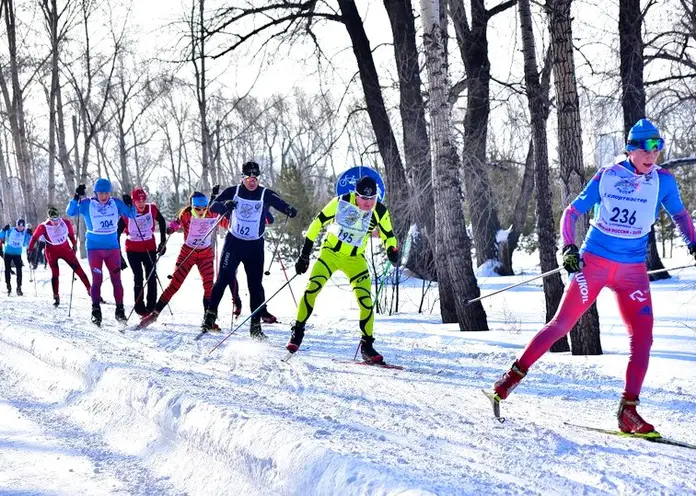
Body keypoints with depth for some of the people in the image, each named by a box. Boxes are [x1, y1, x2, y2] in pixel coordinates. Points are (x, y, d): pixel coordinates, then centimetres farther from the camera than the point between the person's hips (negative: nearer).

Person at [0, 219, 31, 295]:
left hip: (17, 254, 1)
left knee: (19, 270, -10)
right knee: (7, 270, 4)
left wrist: (29, 235, -16)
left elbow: (27, 244, -5)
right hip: (8, 253, 0)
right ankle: (9, 287, 17)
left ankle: (19, 288, -3)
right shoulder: (10, 231, -7)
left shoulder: (25, 233, -2)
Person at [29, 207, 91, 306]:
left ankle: (90, 289, 3)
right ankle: (56, 297, 5)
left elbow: (71, 234, 6)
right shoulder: (43, 227, -19)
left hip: (65, 249, 2)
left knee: (78, 269, -2)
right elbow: (34, 237, -8)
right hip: (52, 252, -2)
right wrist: (30, 250, -9)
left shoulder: (66, 223, -13)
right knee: (55, 274, -5)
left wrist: (74, 245, 8)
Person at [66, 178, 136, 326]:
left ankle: (120, 310, 10)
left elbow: (132, 215, 4)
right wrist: (76, 197, -28)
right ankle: (96, 311, -1)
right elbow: (70, 212, -14)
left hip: (112, 247, 2)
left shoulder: (116, 203, -2)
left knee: (116, 279, 2)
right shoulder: (87, 204, -6)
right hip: (94, 248, -2)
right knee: (97, 279, -7)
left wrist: (130, 205, -17)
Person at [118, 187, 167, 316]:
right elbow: (117, 234, -8)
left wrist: (163, 242, 10)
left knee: (152, 277, 2)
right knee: (138, 278, -7)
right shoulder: (126, 214, -17)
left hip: (150, 248, 2)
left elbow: (162, 222, 10)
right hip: (133, 251, -2)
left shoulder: (152, 209, -11)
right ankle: (140, 308, 2)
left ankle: (151, 307, 12)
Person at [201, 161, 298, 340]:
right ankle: (211, 314, 4)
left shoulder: (266, 195, -2)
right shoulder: (233, 192, -2)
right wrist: (225, 205, -29)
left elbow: (281, 205, -8)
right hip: (234, 242, 0)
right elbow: (213, 206, -6)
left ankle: (255, 326, 5)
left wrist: (290, 210, -31)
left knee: (256, 285, 0)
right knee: (223, 279, -8)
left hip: (255, 246, 1)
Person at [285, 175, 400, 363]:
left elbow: (388, 236, 5)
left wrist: (392, 251, -20)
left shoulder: (380, 212, -9)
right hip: (331, 251, -2)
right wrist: (305, 254, -7)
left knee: (365, 300, -8)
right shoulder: (342, 202, -15)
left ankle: (367, 346, 4)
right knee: (312, 287, -20)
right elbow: (318, 222, -7)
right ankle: (297, 332, -8)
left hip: (355, 259, 2)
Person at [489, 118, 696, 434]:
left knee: (642, 338, -10)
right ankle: (515, 374, 12)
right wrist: (568, 247, -15)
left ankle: (628, 411, -5)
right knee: (562, 324, -2)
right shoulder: (606, 177, -3)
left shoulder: (663, 181, 1)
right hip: (593, 262, -2)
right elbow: (572, 212, 0)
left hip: (633, 270, 2)